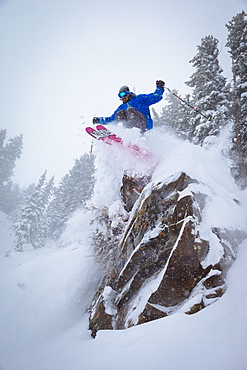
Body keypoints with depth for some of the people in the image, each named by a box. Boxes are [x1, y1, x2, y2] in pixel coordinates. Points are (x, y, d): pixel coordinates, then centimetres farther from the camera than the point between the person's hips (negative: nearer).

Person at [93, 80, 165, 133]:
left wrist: (160, 88, -5)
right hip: (131, 126, 3)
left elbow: (155, 97, 12)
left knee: (130, 110, -25)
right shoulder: (122, 107, 32)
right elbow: (110, 119, 36)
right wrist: (98, 120, 24)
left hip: (144, 123, -3)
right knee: (120, 113, -15)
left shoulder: (140, 99, 19)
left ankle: (143, 133, -43)